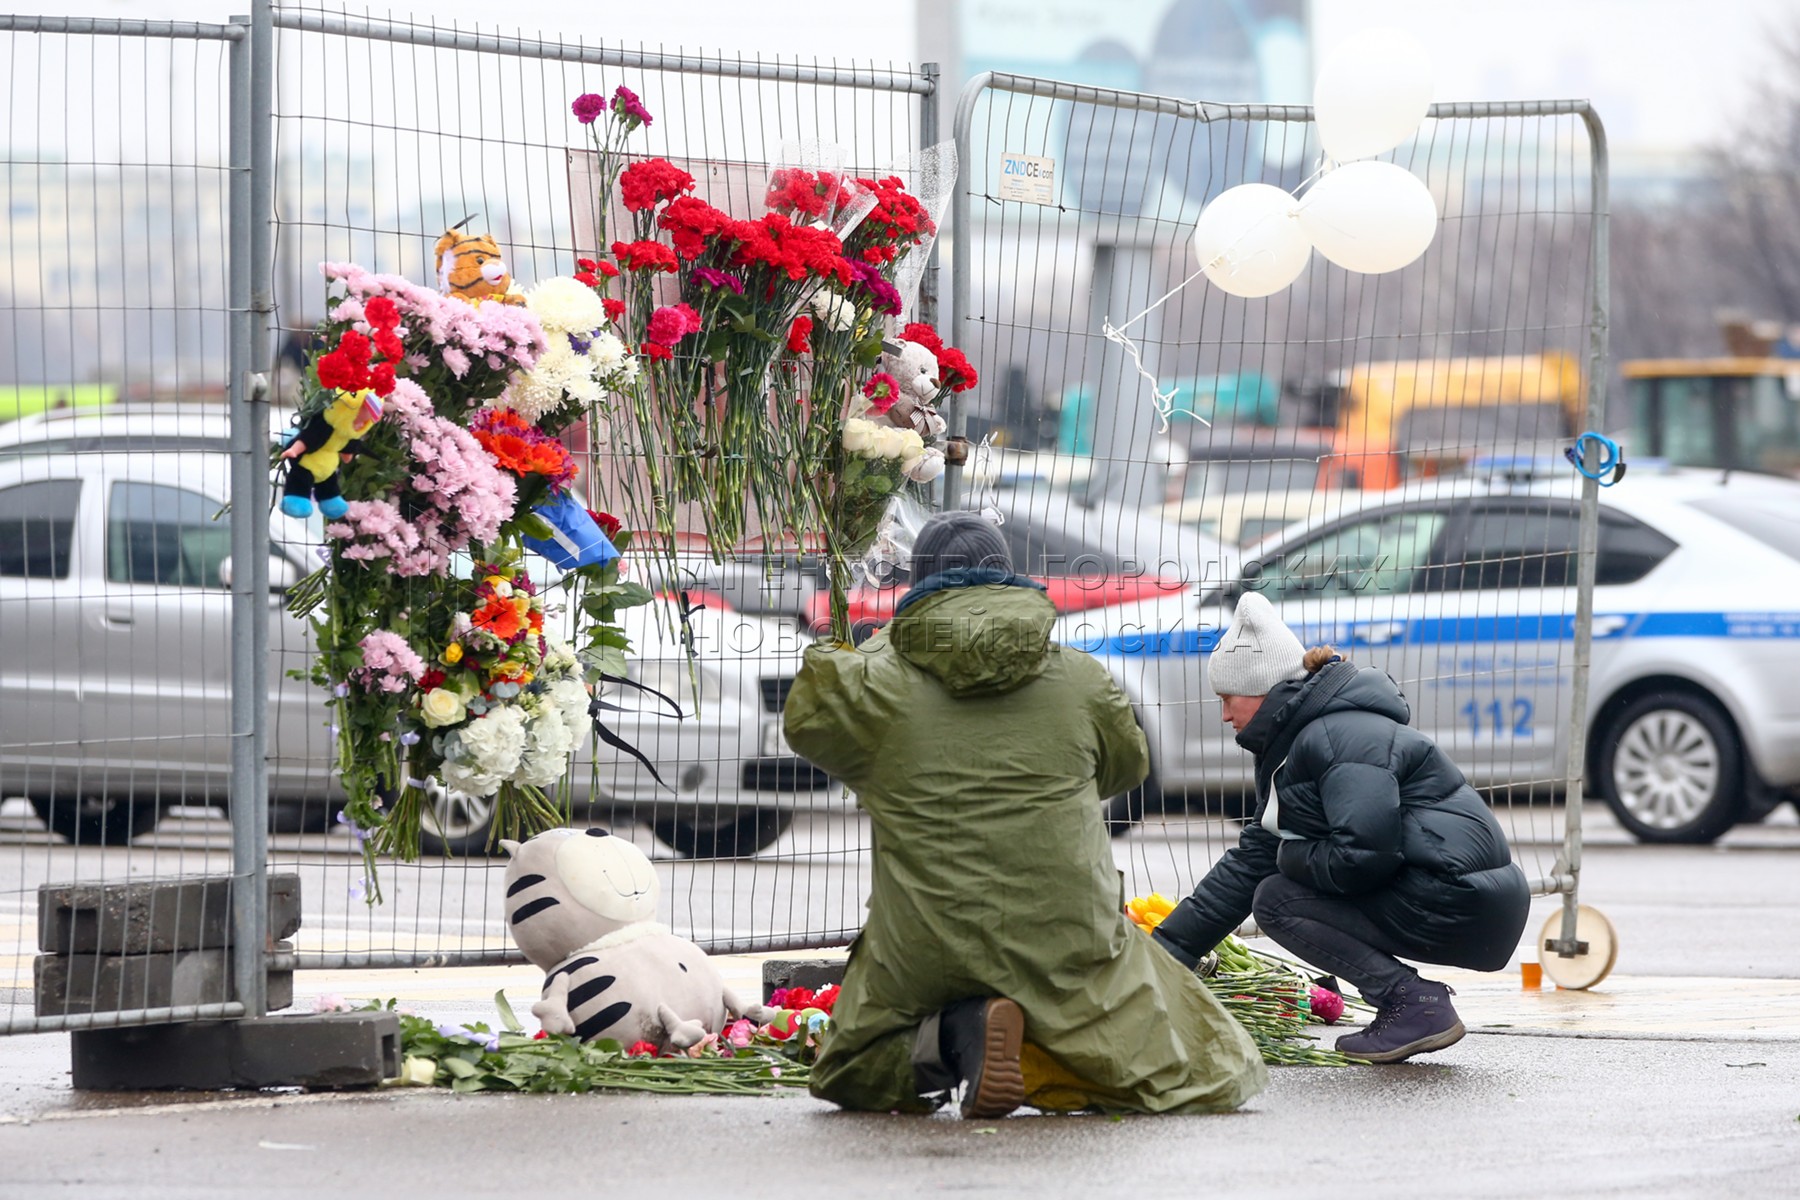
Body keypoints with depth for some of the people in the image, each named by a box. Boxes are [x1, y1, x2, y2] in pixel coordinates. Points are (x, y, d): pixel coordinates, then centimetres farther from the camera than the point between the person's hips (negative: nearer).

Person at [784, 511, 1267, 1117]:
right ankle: (1033, 1064, -15)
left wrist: (880, 646, 34)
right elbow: (1126, 766, 22)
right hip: (1066, 949, -1)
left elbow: (803, 717, 21)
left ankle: (944, 1039, -8)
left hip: (922, 961, 1)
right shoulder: (1083, 680, 3)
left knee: (848, 1075, 27)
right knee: (1214, 1080, 9)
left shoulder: (877, 685, -1)